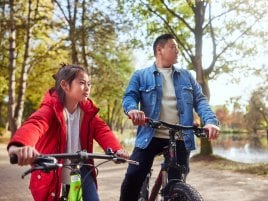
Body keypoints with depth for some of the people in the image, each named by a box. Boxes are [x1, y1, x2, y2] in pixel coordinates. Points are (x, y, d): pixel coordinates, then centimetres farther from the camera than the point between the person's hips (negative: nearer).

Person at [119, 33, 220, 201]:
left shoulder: (186, 76, 16)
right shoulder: (141, 75, 9)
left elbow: (200, 100, 7)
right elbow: (129, 96, -3)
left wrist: (210, 121, -14)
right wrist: (132, 110, -29)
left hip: (180, 139, 2)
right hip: (150, 136, -2)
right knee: (133, 177, -12)